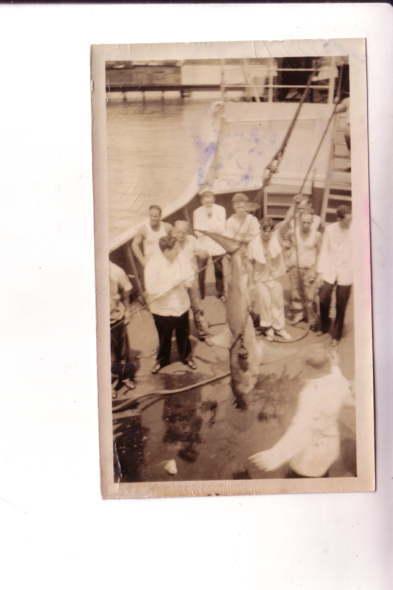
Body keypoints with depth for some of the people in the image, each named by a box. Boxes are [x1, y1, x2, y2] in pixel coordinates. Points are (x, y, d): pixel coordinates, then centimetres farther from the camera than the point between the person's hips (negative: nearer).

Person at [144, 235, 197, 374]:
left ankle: (186, 356, 45)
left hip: (181, 305, 3)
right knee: (164, 337, 18)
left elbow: (190, 275, -2)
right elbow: (152, 290, -29)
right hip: (163, 309, -3)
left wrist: (188, 281, -25)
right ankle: (162, 359, 43)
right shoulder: (153, 264, -24)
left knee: (183, 334, 21)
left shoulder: (179, 259, -10)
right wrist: (172, 283, -30)